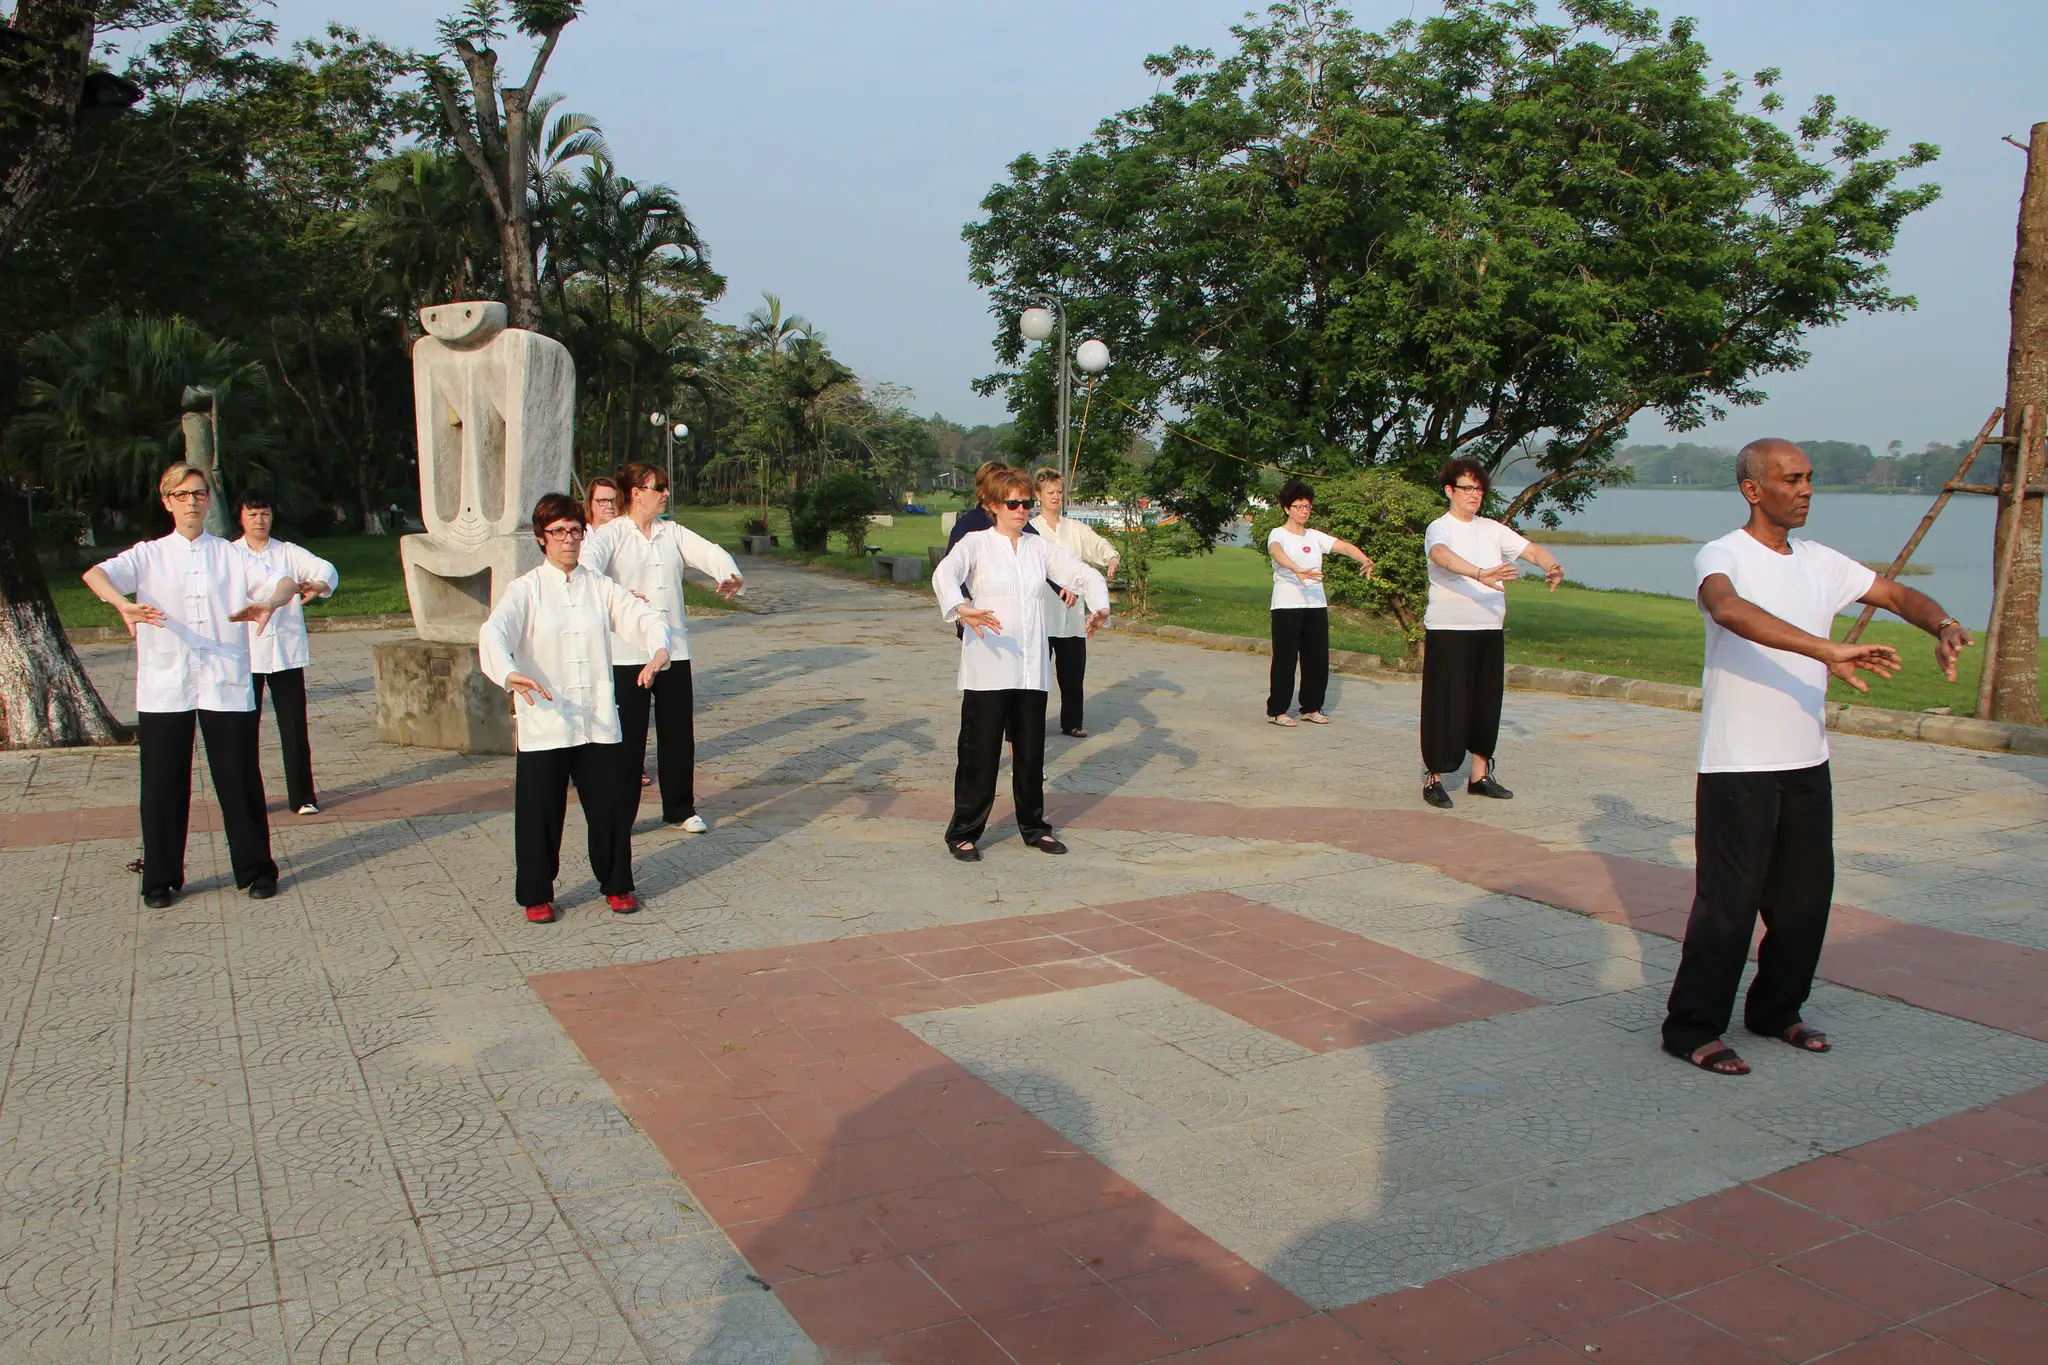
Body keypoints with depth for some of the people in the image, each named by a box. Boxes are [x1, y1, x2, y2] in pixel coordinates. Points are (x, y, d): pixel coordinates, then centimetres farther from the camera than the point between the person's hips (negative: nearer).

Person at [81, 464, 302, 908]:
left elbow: (285, 582, 0)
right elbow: (95, 574, -8)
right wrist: (124, 606, -31)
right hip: (164, 687, 0)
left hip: (227, 686, 0)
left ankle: (255, 869, 14)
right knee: (163, 784, 4)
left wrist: (268, 603, -25)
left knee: (240, 779, 1)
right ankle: (161, 879, 16)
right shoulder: (149, 555, 9)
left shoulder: (231, 556, 12)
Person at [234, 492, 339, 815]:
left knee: (294, 727, 1)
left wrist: (318, 585, -31)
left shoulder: (289, 553, 9)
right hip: (245, 653, -1)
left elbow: (326, 569, -7)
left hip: (287, 652, 1)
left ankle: (302, 796, 9)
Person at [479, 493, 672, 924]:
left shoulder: (600, 587, 10)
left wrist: (658, 649, -24)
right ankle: (536, 895, 20)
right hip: (544, 723, -3)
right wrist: (509, 674, -37)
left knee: (613, 803, 6)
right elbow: (494, 632, -16)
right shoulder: (525, 589, -1)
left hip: (598, 722, 3)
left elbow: (641, 616, -1)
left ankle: (617, 884, 25)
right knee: (540, 812, 3)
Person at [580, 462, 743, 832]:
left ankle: (680, 809, 23)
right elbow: (587, 565, -21)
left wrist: (730, 576, -22)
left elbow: (708, 552, 1)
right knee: (628, 734, 1)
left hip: (674, 649, 4)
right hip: (627, 652, -4)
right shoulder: (610, 534, -3)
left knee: (679, 732, 9)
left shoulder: (673, 533, 12)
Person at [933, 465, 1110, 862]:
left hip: (1032, 669, 4)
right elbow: (944, 573, -20)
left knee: (1031, 751, 13)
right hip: (987, 669, -4)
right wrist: (961, 609, -40)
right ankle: (963, 833, 13)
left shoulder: (1040, 547, 13)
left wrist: (1100, 606, -13)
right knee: (980, 753, 0)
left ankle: (1033, 826, 29)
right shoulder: (976, 544, -1)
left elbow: (1084, 574, 9)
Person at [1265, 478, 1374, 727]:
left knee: (1317, 658, 7)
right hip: (1287, 606, -6)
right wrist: (1298, 570, -45)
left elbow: (1344, 546, 2)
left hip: (1316, 605, 6)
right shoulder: (1278, 534, -3)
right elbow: (1276, 552, -26)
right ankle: (1276, 710, 6)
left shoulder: (1316, 537, 14)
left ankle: (1311, 707, 19)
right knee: (1285, 658, -3)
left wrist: (1365, 560, -19)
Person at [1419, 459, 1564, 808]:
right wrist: (1480, 574, -46)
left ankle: (1480, 775, 22)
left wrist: (1552, 566, -16)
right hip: (1448, 631, -6)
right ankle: (1433, 778, 5)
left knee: (1487, 703, 11)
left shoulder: (1492, 530, 13)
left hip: (1490, 630, 6)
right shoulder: (1439, 528, -7)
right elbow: (1443, 555, -29)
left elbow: (1533, 550, 7)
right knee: (1446, 705, -4)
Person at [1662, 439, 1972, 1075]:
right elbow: (1730, 610, -33)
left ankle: (1776, 1010, 30)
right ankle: (1693, 1027, 8)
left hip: (1807, 762, 7)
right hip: (1738, 766, -7)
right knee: (1729, 902, -4)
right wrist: (1828, 651, -42)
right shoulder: (1721, 556, -11)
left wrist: (1943, 625, -4)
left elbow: (1899, 595, 19)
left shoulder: (1820, 563, 11)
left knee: (1806, 896, 13)